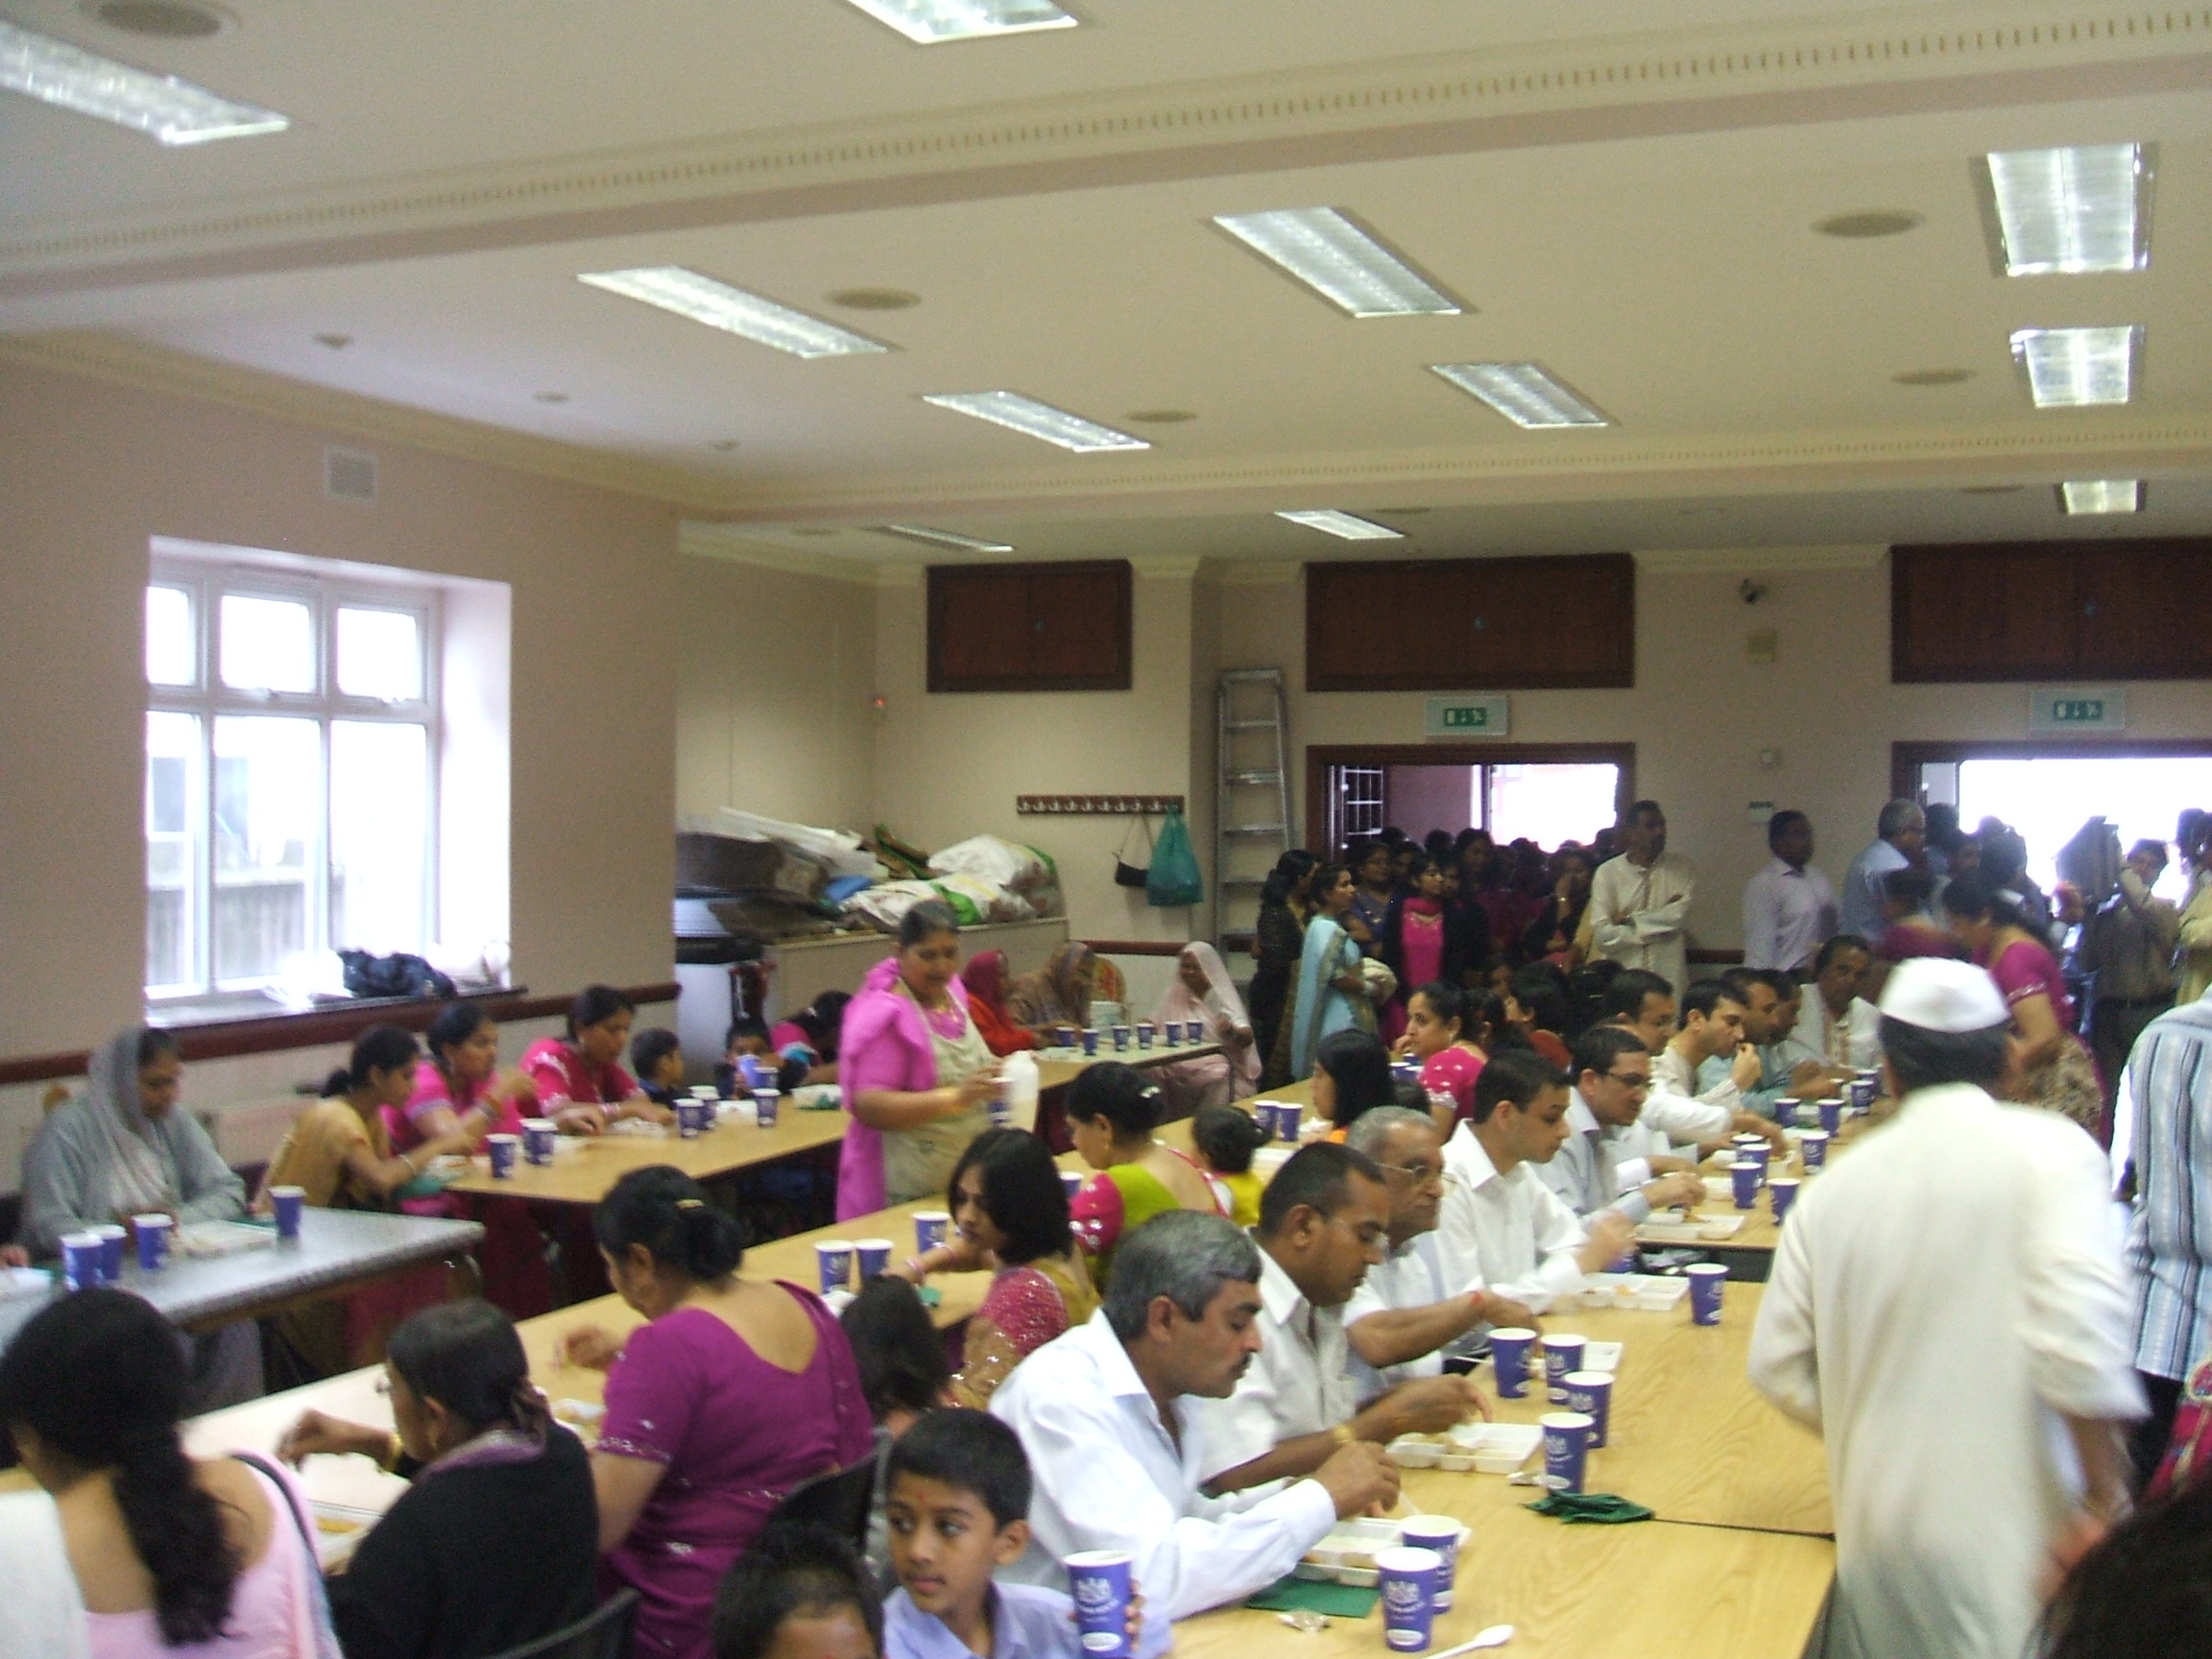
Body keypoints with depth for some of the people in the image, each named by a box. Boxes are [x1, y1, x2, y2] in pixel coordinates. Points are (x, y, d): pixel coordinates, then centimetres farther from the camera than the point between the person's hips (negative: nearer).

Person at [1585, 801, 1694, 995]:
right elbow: (1602, 933, -7)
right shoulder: (1607, 872, 2)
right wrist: (1661, 922, -6)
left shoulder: (1681, 868, 7)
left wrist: (1630, 919, -6)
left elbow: (1681, 913, -8)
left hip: (1669, 979, 1)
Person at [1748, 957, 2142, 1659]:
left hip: (1878, 1529, 4)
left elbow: (1778, 1366, 7)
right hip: (2013, 1527, -4)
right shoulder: (2048, 1151, -6)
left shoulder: (1836, 1185, 6)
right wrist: (2106, 1497, -11)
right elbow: (2079, 1335, -19)